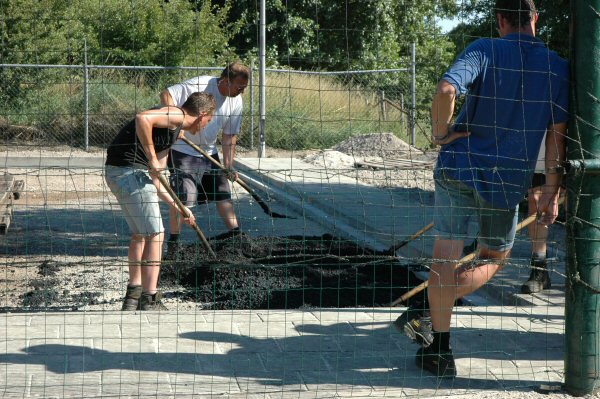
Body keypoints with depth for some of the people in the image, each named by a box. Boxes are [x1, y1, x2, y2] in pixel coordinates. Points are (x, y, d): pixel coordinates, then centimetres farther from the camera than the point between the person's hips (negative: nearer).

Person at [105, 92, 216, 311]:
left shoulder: (175, 130, 23)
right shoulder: (176, 115, -6)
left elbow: (155, 180, 25)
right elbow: (142, 118, -27)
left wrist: (177, 207, 27)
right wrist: (152, 159, -20)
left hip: (117, 172, 10)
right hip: (129, 170, -10)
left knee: (140, 233, 22)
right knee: (155, 235, -4)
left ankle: (133, 296, 31)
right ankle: (149, 301, -3)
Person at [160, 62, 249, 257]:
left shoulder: (236, 102, -2)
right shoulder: (200, 85, -22)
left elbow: (229, 136, 4)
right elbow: (166, 94, -23)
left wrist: (228, 165, -4)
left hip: (209, 152, 7)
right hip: (183, 150, -6)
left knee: (223, 193, 7)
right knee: (181, 197, -9)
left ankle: (235, 234, 18)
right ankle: (173, 243, 1)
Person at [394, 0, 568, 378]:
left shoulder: (485, 49, -6)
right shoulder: (558, 68, -1)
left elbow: (446, 89, -24)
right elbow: (558, 134, -1)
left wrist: (441, 134, -8)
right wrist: (551, 190, 5)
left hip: (458, 166, -1)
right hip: (507, 181, 1)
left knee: (446, 257, 7)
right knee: (494, 258, 21)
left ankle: (441, 348, 10)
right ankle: (431, 312, 4)